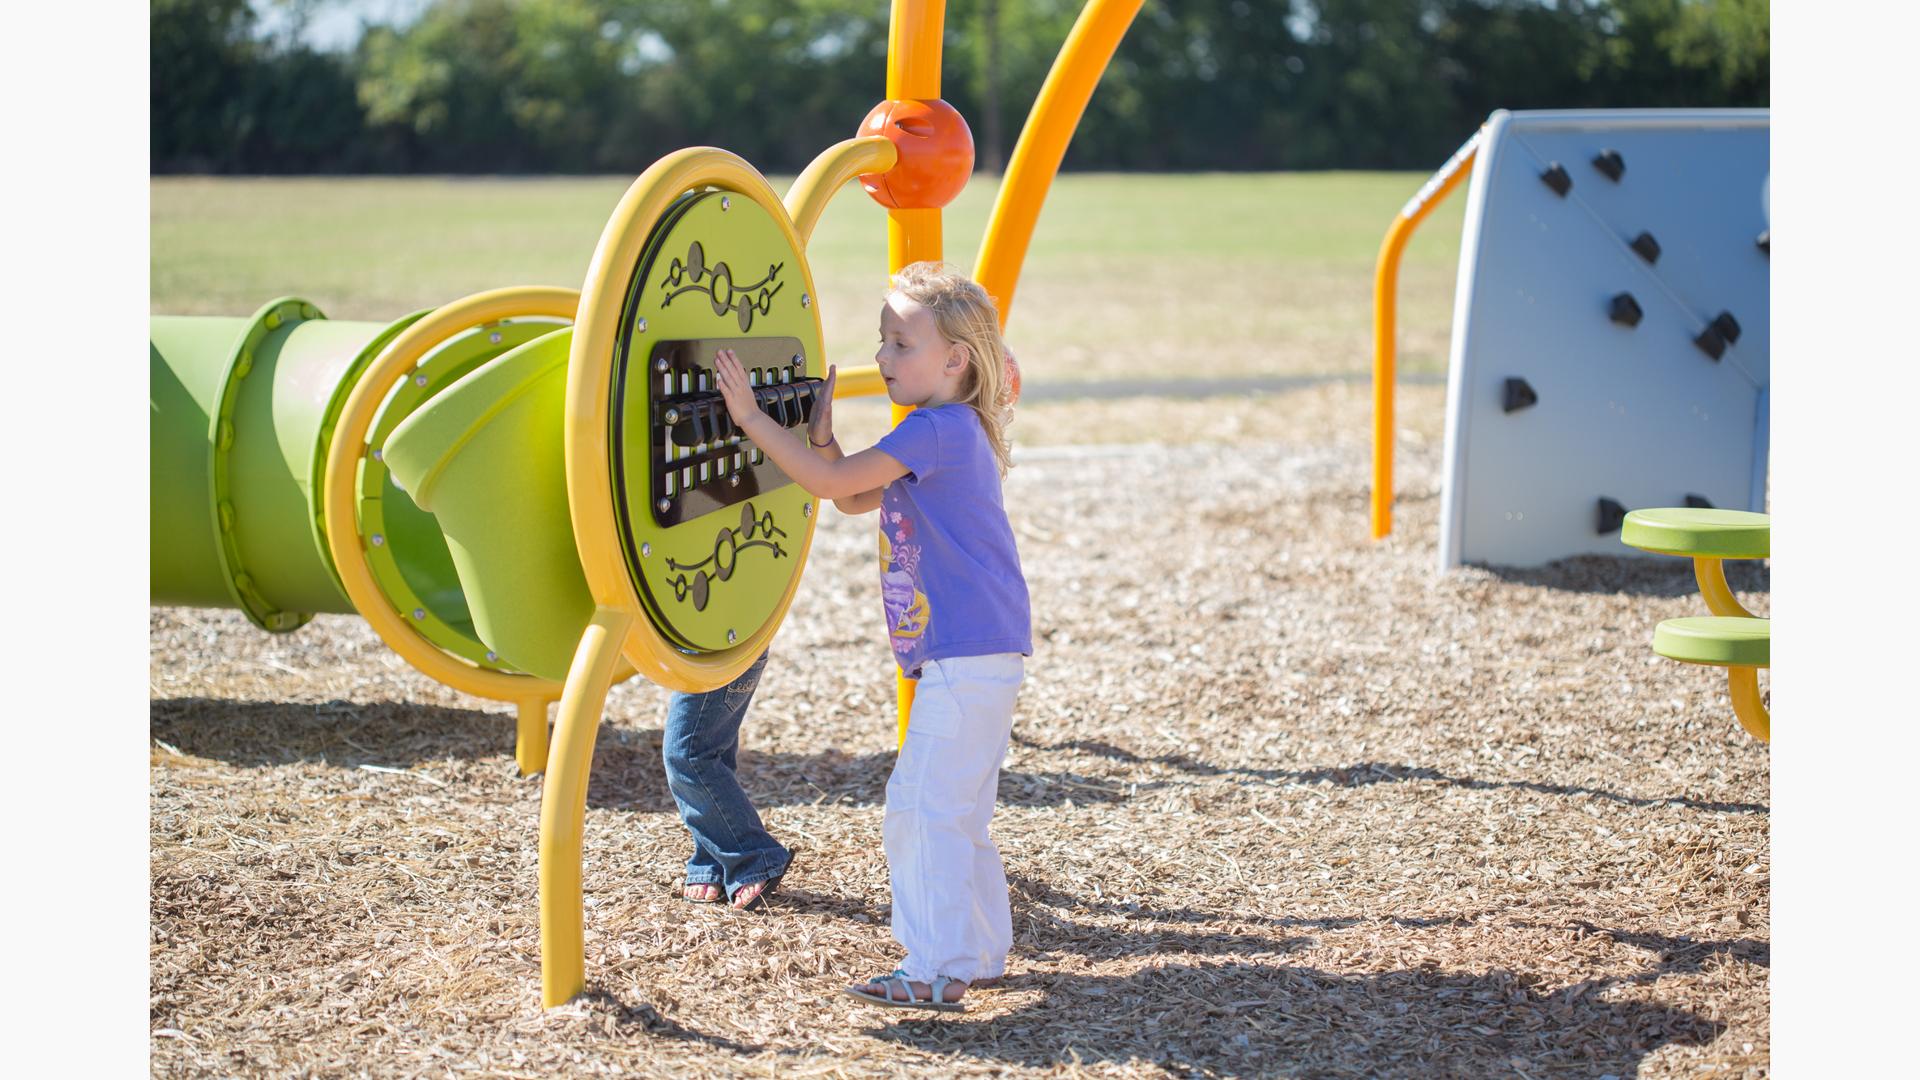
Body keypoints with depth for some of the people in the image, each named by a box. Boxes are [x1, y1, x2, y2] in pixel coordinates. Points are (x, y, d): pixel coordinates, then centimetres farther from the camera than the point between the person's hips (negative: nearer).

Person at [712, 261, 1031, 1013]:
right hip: (974, 655, 10)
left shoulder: (941, 429, -16)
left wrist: (751, 417, -18)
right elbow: (855, 500, 21)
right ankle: (981, 950, 26)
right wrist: (820, 436, 7)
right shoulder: (942, 434, 15)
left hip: (966, 658, -10)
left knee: (923, 807, -7)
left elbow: (832, 483, -22)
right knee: (955, 810, 18)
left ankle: (936, 971, -4)